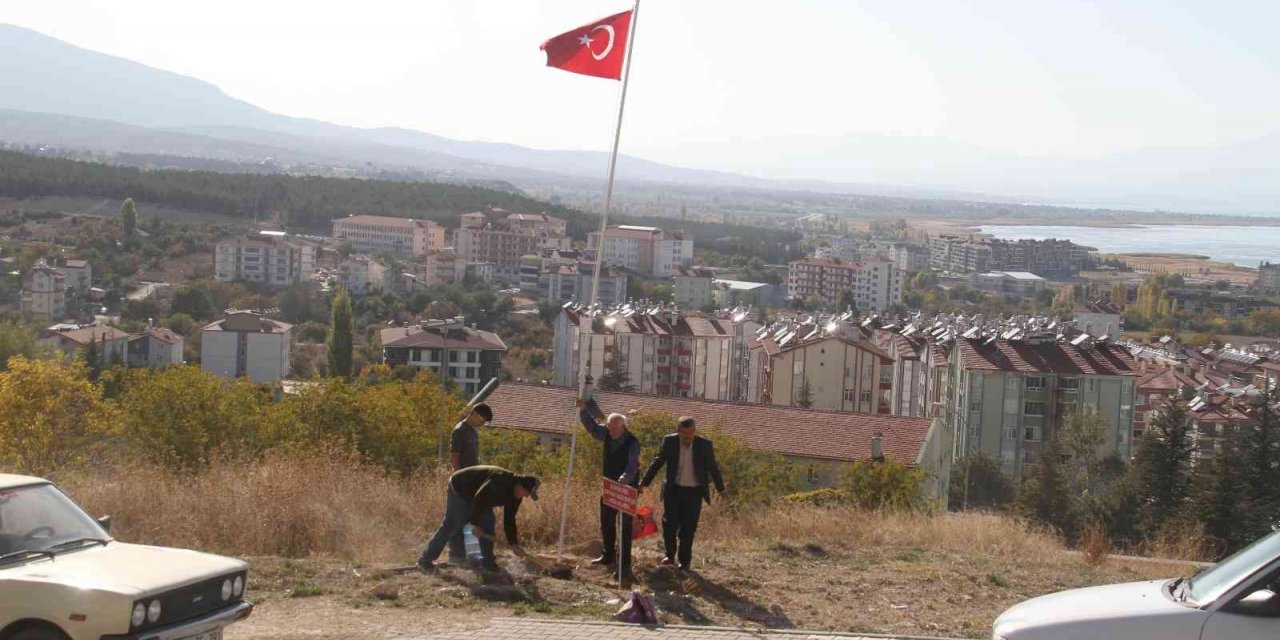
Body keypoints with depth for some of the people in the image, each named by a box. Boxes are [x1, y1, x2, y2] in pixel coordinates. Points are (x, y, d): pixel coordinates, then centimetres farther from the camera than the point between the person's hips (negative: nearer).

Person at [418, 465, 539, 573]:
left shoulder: (515, 496, -4)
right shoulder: (500, 480, -34)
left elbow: (509, 519, 3)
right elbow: (479, 499, -35)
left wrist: (514, 544, -2)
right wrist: (475, 523, -26)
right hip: (458, 490, -9)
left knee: (488, 524, 1)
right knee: (451, 526, -8)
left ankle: (488, 563, 6)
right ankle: (425, 559, 0)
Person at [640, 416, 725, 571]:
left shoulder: (704, 445, -10)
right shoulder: (669, 442, -7)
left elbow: (713, 468, 3)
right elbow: (658, 462, 5)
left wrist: (721, 490, 9)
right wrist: (644, 482, 7)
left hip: (694, 492, -1)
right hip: (673, 489, 1)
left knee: (688, 529, 2)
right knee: (669, 524, -2)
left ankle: (684, 561, 16)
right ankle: (670, 555, 20)